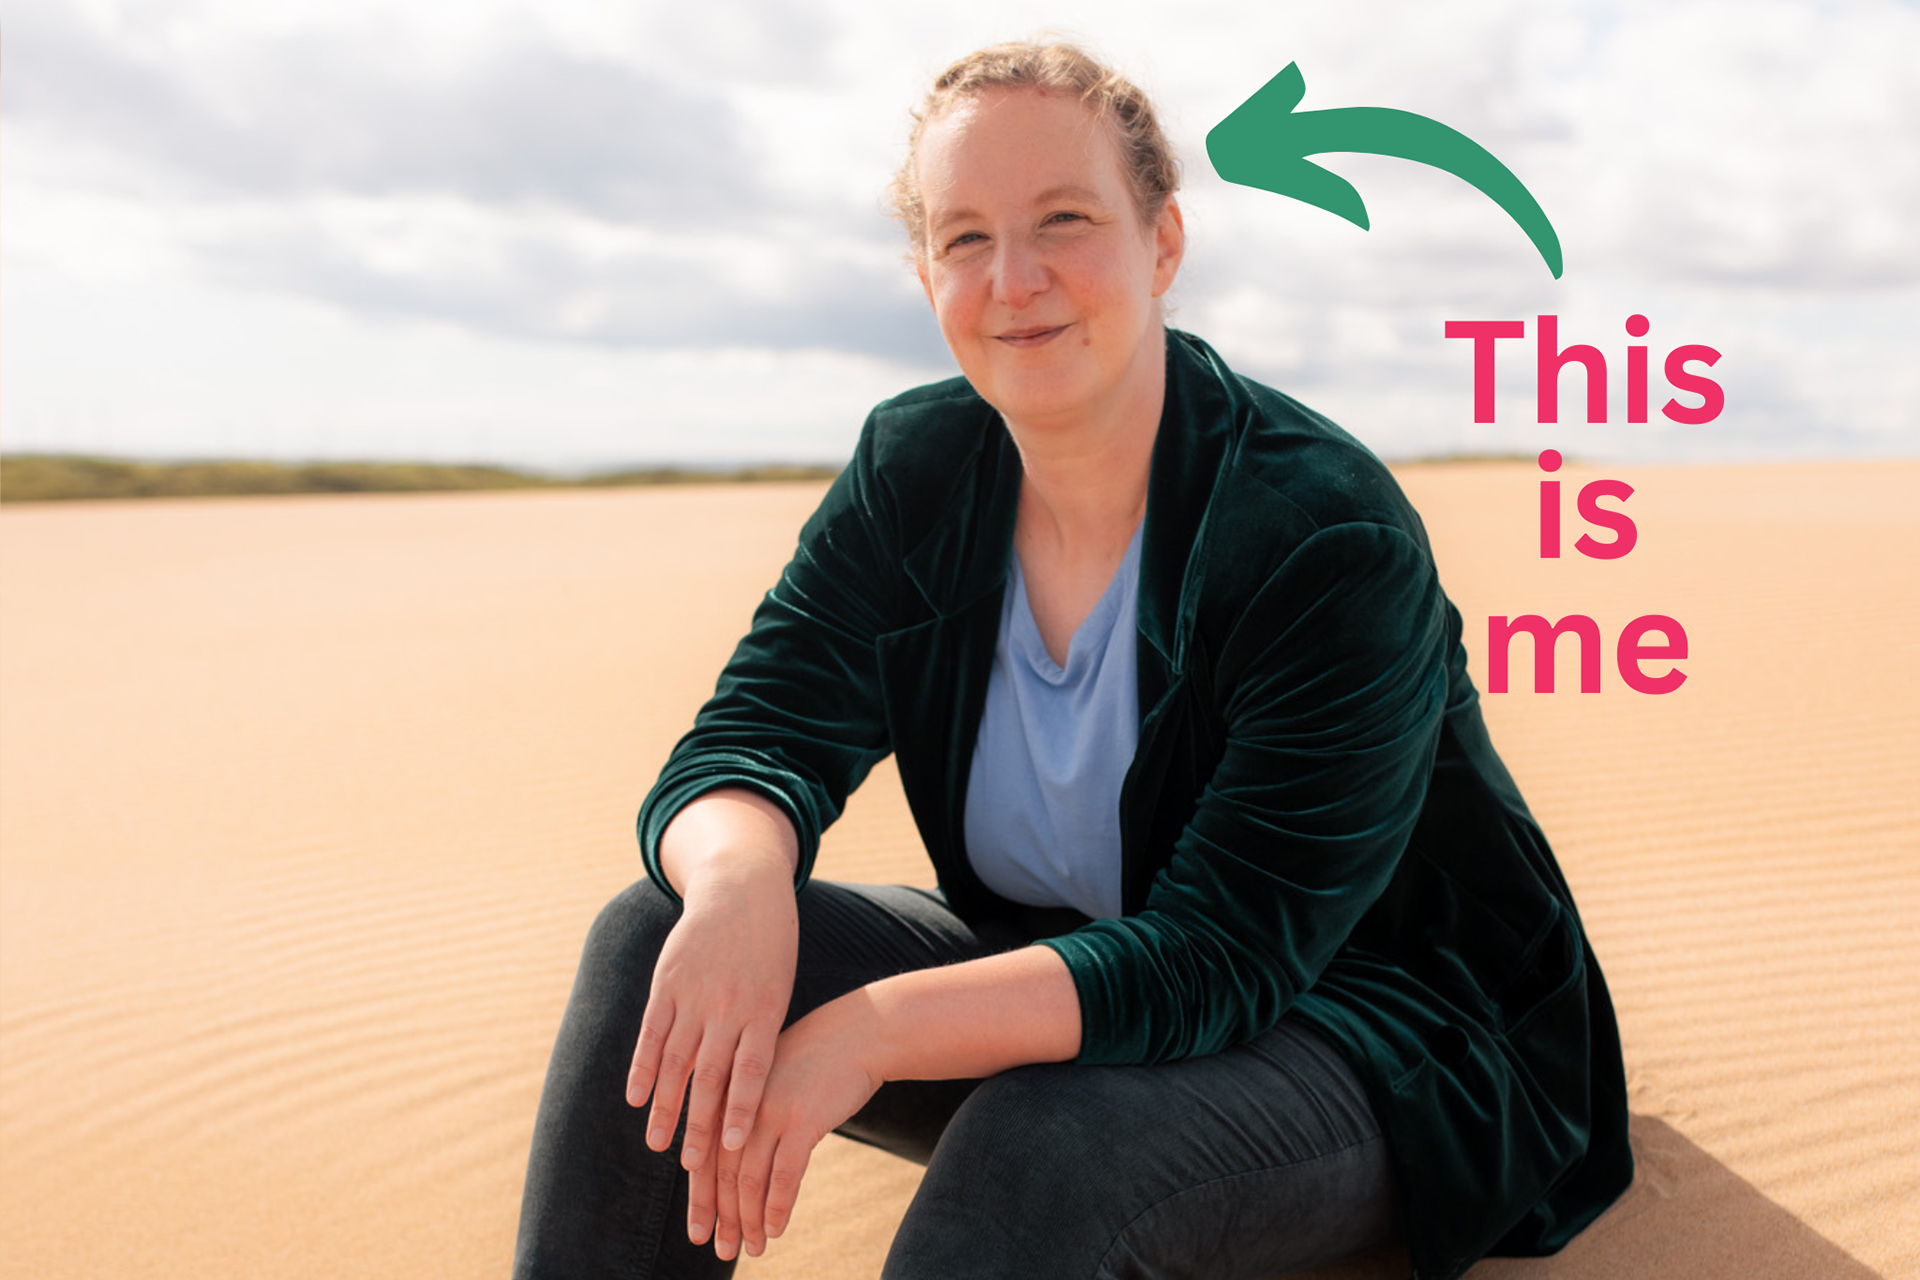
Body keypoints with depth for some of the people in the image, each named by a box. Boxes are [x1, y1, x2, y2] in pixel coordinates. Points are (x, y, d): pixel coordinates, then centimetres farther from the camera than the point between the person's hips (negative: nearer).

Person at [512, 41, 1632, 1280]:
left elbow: (1224, 956, -27)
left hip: (1352, 1029, -5)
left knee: (1034, 1145, -37)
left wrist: (879, 1031, -37)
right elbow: (753, 739, -11)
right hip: (1051, 973, 5)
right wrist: (737, 879, -36)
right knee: (658, 935, -14)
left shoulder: (1331, 538, -24)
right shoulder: (911, 475, -5)